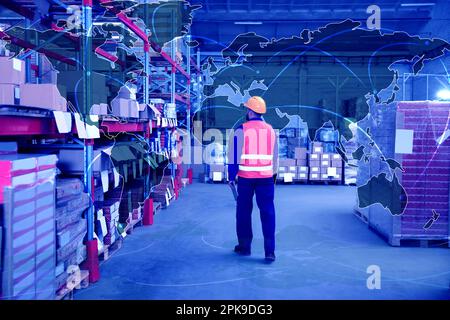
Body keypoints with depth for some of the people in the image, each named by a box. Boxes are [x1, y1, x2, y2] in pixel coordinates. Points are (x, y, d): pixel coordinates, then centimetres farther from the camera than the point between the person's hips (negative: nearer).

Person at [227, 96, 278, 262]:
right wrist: (273, 174, 24)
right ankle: (270, 250, -1)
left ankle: (244, 246, 21)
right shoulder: (271, 130, 8)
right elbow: (275, 156, 15)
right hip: (266, 177, 3)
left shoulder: (241, 130, -5)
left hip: (245, 176, -2)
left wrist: (231, 175, 3)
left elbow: (234, 155, -5)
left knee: (244, 211, 12)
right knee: (268, 212, 3)